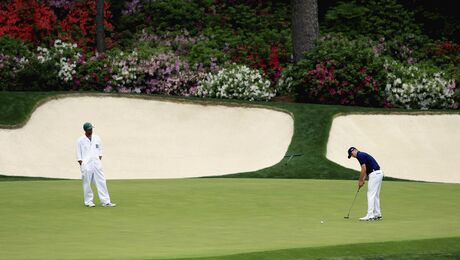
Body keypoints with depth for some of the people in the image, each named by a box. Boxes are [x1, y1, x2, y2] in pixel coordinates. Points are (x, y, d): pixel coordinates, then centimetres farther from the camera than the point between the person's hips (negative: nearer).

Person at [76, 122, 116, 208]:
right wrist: (82, 165, -8)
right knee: (87, 183, 0)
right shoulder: (80, 141, 1)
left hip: (96, 164, 3)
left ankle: (105, 201, -4)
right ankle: (88, 202, 9)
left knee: (101, 182, -2)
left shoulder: (97, 138, 11)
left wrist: (99, 160, 5)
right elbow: (79, 155, 1)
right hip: (86, 165, -3)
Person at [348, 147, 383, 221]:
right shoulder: (363, 155, 21)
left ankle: (370, 215, -12)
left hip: (374, 174, -10)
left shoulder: (360, 155, -10)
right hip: (378, 173, 10)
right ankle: (377, 215, 17)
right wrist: (362, 180, 17)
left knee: (371, 195, -9)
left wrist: (360, 181, -5)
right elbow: (365, 170, 24)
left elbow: (364, 169, -14)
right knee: (376, 195, 14)